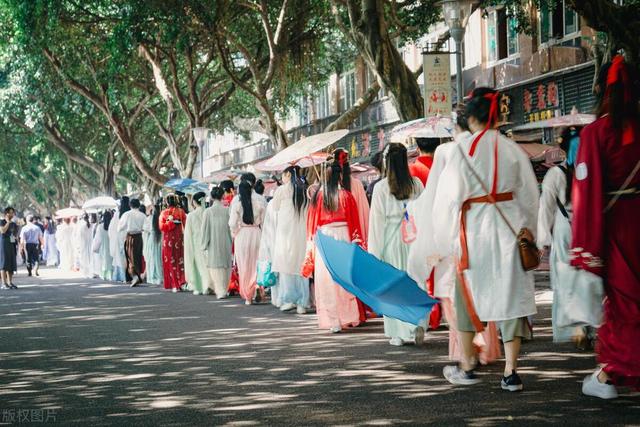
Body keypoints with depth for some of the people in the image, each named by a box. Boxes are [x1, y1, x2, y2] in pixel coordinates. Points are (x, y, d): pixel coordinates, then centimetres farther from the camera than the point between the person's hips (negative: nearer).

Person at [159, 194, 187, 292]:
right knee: (179, 260, 10)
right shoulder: (181, 212, -1)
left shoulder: (164, 213, -4)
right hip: (179, 239, 1)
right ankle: (180, 282, 2)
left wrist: (170, 222, -4)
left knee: (170, 261, 5)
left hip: (168, 240, -1)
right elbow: (185, 225, -2)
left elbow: (161, 226, -11)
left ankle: (174, 285, 2)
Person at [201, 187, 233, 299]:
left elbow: (205, 228, -3)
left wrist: (204, 244, 4)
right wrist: (230, 242, 9)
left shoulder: (208, 211, -6)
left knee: (216, 266, 3)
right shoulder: (227, 210, -4)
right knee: (226, 266, 12)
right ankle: (224, 289, 19)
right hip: (226, 242, 2)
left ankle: (220, 291, -6)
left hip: (213, 243, -2)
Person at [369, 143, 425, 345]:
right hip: (413, 238, 2)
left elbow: (377, 220, -5)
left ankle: (398, 333, 10)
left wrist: (374, 251, 0)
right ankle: (418, 323, -10)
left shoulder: (381, 187, -7)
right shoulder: (416, 184, 0)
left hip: (391, 239, -2)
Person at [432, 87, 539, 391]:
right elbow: (529, 195, 5)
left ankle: (467, 368, 20)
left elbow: (449, 197, -4)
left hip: (474, 230, -2)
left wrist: (446, 237, 6)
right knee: (511, 295, 4)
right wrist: (525, 232, 16)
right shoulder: (513, 149, 1)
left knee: (469, 297, 13)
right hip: (510, 228, 2)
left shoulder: (463, 150, -7)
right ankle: (510, 373, 1)